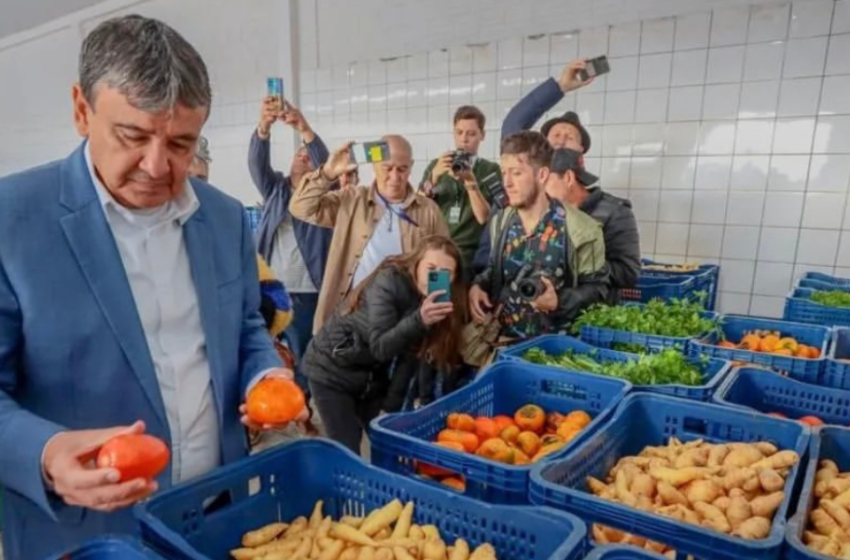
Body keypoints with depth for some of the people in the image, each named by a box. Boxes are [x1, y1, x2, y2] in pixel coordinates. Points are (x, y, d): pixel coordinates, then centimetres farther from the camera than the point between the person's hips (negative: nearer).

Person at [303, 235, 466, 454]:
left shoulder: (439, 301, -10)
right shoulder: (389, 282, -26)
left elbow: (410, 358, -8)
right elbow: (380, 347, -33)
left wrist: (391, 405, -11)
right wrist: (419, 320, -47)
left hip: (373, 373, 5)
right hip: (331, 370, -5)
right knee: (348, 451, -5)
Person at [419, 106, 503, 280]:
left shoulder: (490, 170, 6)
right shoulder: (435, 166, 12)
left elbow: (486, 218, -3)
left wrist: (471, 183, -15)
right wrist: (434, 176, -10)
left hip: (468, 252, -2)